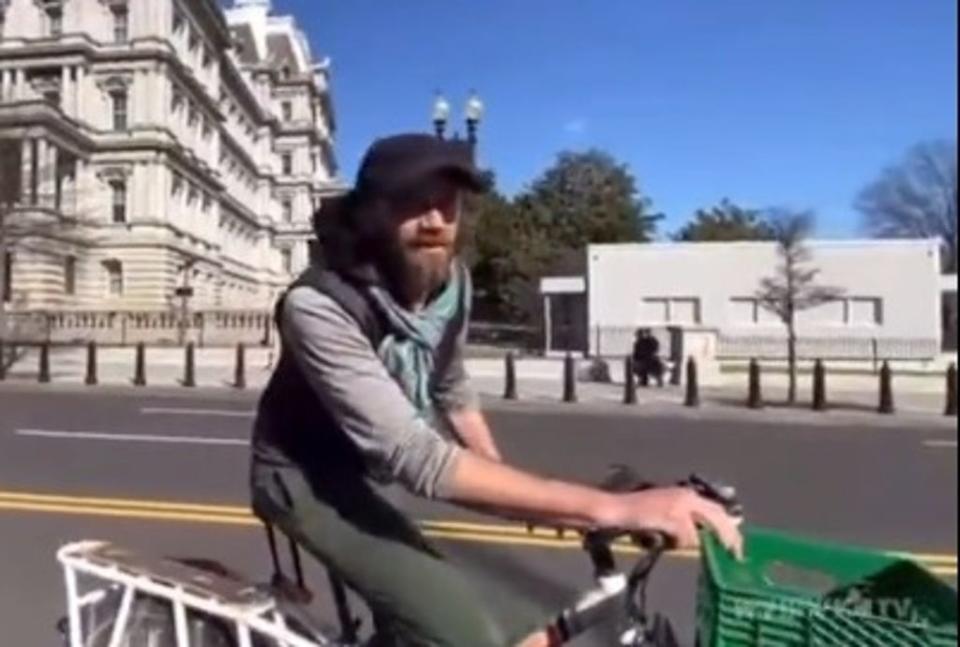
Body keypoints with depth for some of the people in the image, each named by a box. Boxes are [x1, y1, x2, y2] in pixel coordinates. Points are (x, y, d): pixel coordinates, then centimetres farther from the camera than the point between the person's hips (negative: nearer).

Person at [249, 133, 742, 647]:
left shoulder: (452, 283, -11)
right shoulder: (319, 305, -33)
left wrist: (512, 486, 3)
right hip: (306, 477, -6)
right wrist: (610, 507, -45)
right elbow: (417, 458, -41)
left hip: (362, 473, 7)